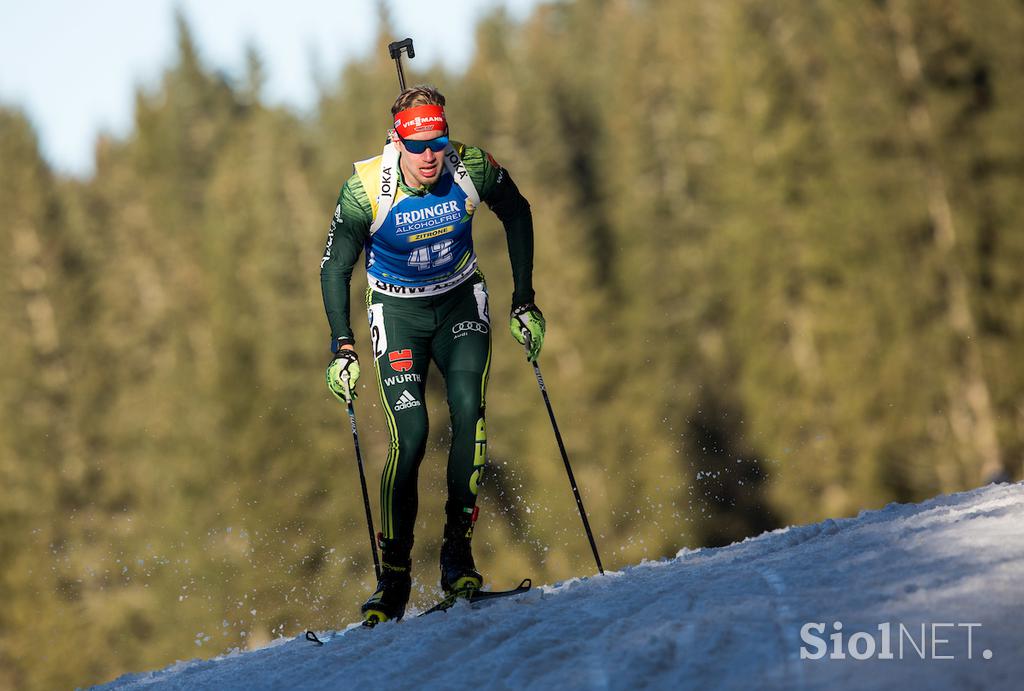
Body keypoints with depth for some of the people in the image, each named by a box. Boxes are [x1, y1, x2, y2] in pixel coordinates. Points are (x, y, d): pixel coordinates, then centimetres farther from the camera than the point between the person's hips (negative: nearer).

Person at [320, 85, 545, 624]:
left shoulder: (473, 169, -21)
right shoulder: (366, 189, -25)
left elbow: (516, 215, 0)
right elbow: (335, 267, -13)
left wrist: (524, 301, -1)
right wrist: (342, 347, -22)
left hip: (460, 302, 2)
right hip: (398, 313, -2)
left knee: (468, 409, -21)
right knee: (410, 436, -15)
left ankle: (457, 550, -12)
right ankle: (394, 575, -6)